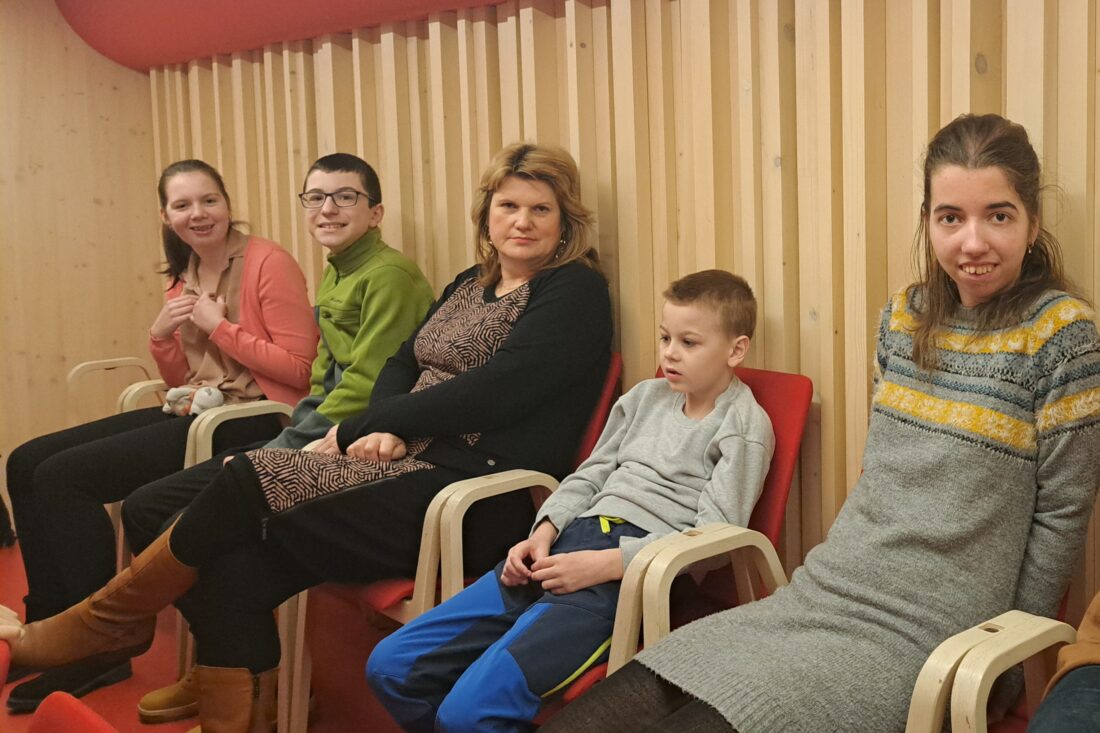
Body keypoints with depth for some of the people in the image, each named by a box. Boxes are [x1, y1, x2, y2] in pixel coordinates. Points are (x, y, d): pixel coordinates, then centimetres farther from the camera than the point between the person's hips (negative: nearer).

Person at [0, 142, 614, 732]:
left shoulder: (576, 291, -3)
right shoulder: (471, 284, 21)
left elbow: (493, 393, -14)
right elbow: (404, 362, 15)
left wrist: (359, 430, -9)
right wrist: (385, 428, -9)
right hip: (413, 463, 7)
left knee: (250, 484, -18)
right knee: (234, 565, -18)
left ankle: (101, 626, 2)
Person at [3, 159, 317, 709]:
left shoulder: (267, 263, -10)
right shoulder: (182, 278, 15)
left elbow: (300, 369, -16)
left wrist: (220, 325, -14)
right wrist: (161, 335, 0)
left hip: (253, 422, -9)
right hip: (196, 412, 9)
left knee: (64, 476, -17)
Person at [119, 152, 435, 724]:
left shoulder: (391, 275, -11)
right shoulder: (334, 274, 18)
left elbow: (363, 392, -18)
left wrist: (277, 456, -15)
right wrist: (278, 445, 4)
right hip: (315, 444, 9)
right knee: (144, 509, 5)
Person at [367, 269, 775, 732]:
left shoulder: (744, 425, 0)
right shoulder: (646, 396, 20)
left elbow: (713, 535, -9)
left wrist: (602, 564, -17)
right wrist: (544, 532, 3)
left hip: (633, 569, -7)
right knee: (390, 667, -2)